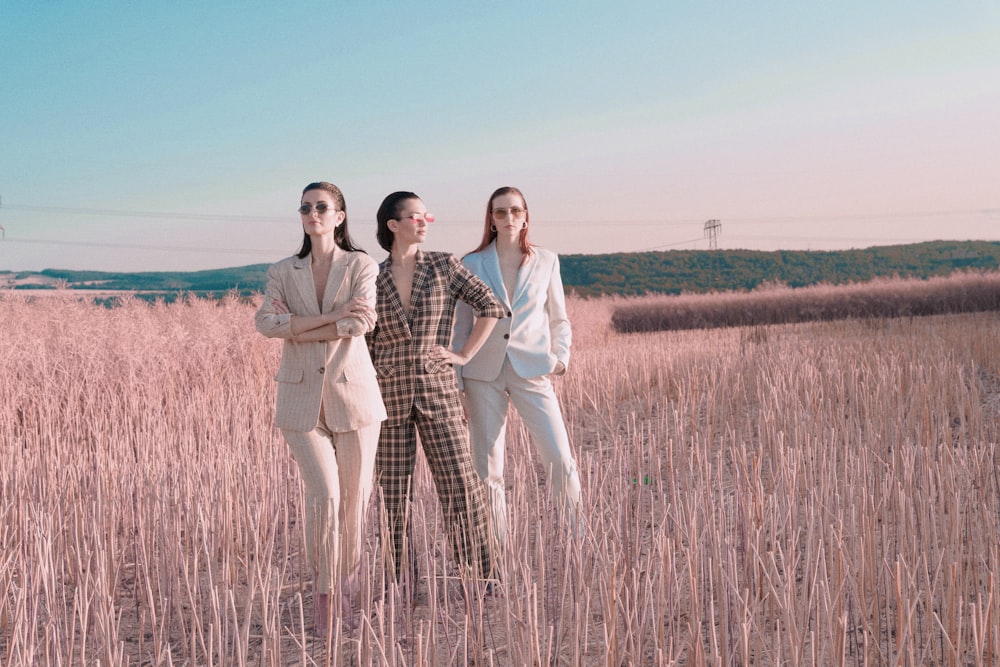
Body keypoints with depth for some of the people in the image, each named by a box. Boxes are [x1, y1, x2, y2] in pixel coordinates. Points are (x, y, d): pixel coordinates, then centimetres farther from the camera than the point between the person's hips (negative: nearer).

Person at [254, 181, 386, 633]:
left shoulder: (362, 266, 3)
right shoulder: (283, 272, 9)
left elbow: (362, 322, -15)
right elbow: (265, 323, -9)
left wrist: (296, 327, -11)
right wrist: (332, 316, -16)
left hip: (352, 392, 0)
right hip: (302, 398, 1)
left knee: (355, 496, 4)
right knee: (323, 493, -11)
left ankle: (350, 587, 22)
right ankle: (323, 591, 4)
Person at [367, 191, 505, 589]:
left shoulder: (444, 267, 4)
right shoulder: (373, 278, 6)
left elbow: (490, 307, 2)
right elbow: (365, 341, 11)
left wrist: (464, 355, -3)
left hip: (437, 390, -1)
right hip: (389, 392, 1)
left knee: (460, 483, -6)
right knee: (394, 492, 5)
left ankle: (479, 578, 4)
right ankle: (400, 586, 15)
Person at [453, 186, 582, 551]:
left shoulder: (546, 261, 7)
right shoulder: (472, 264, 5)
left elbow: (559, 319, 15)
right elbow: (461, 326, 7)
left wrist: (561, 354, -3)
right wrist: (456, 383, 3)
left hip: (532, 370, 0)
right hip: (483, 372, 0)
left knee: (561, 460, -12)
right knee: (488, 469, 2)